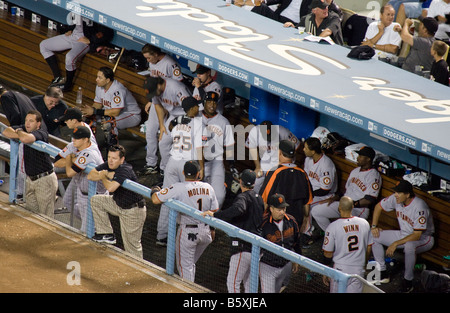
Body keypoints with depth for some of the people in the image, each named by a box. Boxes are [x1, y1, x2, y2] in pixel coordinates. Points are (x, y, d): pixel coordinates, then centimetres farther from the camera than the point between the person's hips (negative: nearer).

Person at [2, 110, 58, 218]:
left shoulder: (42, 134, -18)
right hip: (30, 180, 8)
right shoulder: (25, 129, 5)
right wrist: (20, 135, -16)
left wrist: (19, 132, -15)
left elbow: (26, 138, -37)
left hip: (45, 180, -8)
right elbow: (6, 132, 0)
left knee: (46, 216, -3)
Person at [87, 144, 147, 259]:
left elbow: (111, 188, -39)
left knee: (132, 243, -3)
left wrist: (103, 177, -17)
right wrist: (107, 174, -22)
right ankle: (108, 235, 9)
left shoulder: (125, 170, -28)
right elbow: (90, 175, -5)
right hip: (119, 205, 9)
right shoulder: (108, 166, -3)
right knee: (96, 200, 7)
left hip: (133, 211, -9)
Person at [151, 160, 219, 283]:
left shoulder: (179, 188, -17)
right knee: (191, 262, 26)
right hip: (206, 231, 5)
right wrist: (212, 229, 21)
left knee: (185, 265, 8)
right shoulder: (208, 187, -2)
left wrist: (155, 191, 4)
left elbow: (155, 200, -19)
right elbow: (215, 211, 6)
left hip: (187, 232, -5)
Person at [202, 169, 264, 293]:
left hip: (243, 245, -9)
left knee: (232, 282, -9)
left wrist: (215, 215, -32)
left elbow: (238, 209, -34)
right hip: (256, 246, 9)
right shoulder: (259, 198, 16)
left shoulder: (243, 197, -11)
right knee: (249, 283, 15)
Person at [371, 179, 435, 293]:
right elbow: (379, 206, 9)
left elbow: (417, 235, -32)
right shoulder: (396, 199, -12)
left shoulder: (419, 207, -31)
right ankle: (382, 273, 0)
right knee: (374, 236, -3)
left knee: (409, 246, -42)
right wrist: (374, 226, -1)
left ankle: (408, 281, -25)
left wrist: (396, 243, -33)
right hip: (404, 234, 8)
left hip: (423, 238, -8)